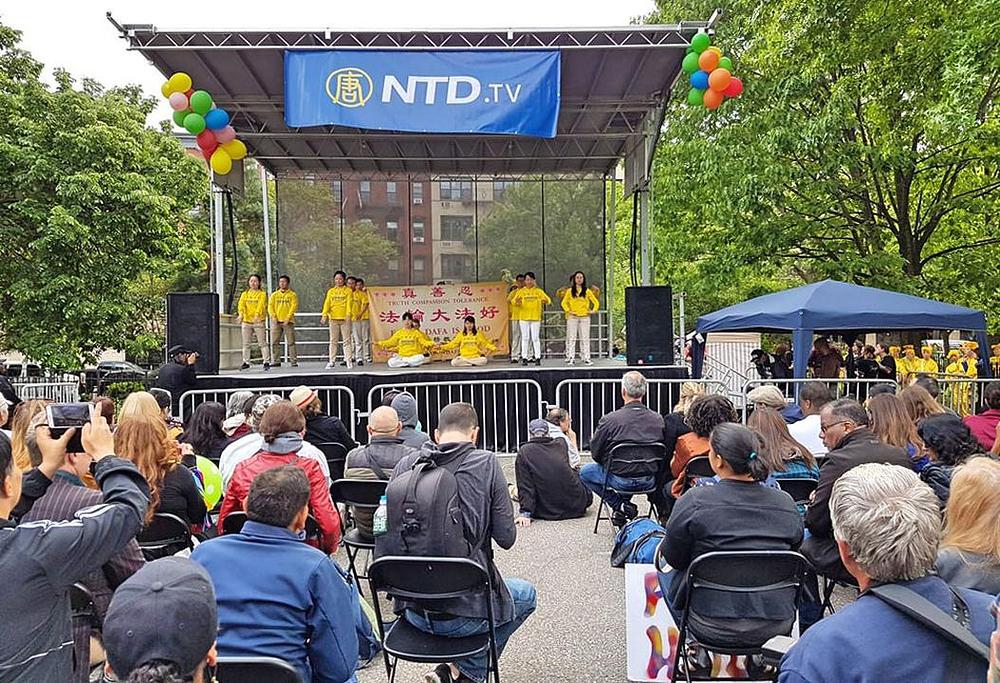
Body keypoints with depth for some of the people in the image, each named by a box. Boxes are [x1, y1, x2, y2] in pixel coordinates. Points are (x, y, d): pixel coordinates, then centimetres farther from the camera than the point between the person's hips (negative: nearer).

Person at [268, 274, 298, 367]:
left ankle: (294, 361, -3)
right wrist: (273, 316, -8)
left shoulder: (292, 295, 6)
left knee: (291, 342, -4)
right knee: (274, 342, 1)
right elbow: (270, 306, 8)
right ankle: (276, 361, 7)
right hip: (276, 321, 3)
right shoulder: (274, 295, 15)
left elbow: (293, 307, -4)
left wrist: (288, 318, -14)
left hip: (288, 322, -3)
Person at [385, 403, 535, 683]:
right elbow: (506, 538, -9)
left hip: (412, 611, 5)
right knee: (525, 594, 27)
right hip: (464, 613, -5)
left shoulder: (405, 465, -1)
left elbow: (383, 532, 4)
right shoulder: (486, 463, -10)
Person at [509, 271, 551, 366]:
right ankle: (524, 358, 6)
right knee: (525, 338, 3)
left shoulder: (538, 291, 7)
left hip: (536, 318, -1)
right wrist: (516, 301, -25)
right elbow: (513, 301, -2)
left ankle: (537, 357, 1)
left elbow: (548, 299, 1)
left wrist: (545, 301, -23)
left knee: (535, 338, -2)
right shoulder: (521, 291, 6)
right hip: (524, 318, 1)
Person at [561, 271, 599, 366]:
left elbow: (596, 302, 12)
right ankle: (570, 358, -1)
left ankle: (586, 358, 1)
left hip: (584, 317, 0)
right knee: (571, 338, -3)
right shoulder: (570, 291, 9)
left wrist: (594, 310, -3)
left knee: (585, 338, -1)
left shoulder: (587, 291, 9)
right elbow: (564, 303, 9)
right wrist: (568, 310, -5)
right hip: (572, 317, 0)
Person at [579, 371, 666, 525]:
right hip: (649, 481, 5)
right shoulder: (658, 419, -8)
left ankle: (619, 505, 8)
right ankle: (626, 501, 26)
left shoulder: (609, 420, -18)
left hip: (622, 481, -4)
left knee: (585, 472, 20)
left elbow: (595, 453, -7)